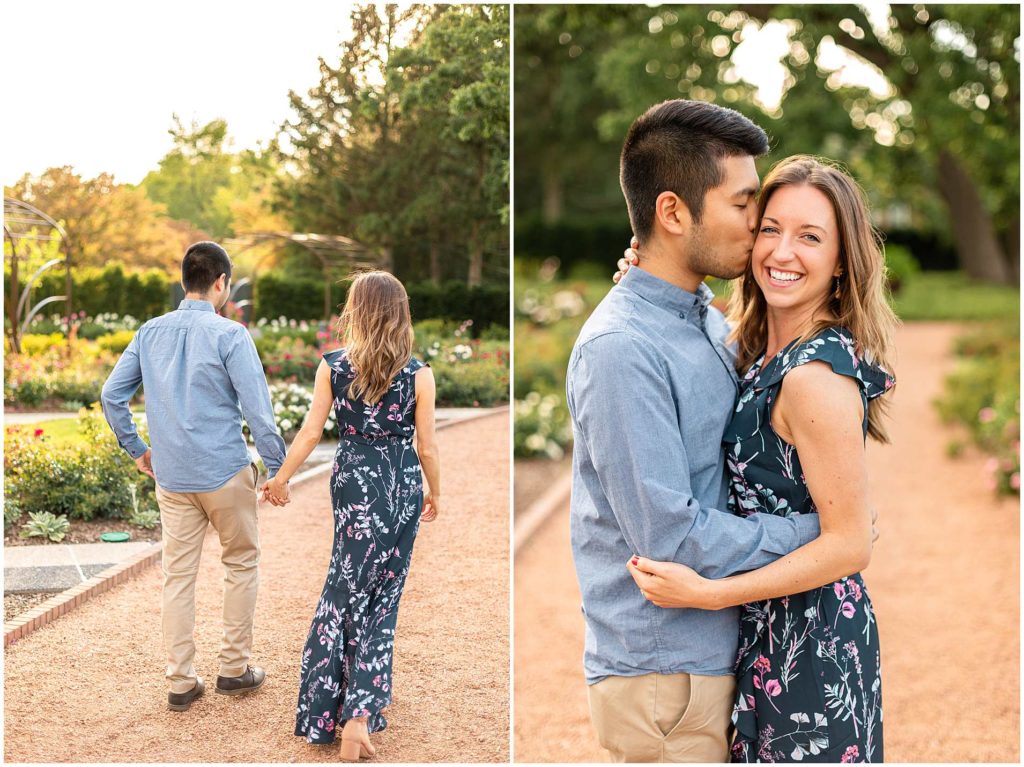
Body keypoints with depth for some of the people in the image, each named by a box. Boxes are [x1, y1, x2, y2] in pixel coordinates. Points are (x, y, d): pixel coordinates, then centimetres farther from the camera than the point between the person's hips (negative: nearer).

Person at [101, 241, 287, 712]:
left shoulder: (150, 333, 5)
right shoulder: (229, 334, -12)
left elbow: (112, 395, 8)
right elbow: (256, 408, -15)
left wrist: (135, 449, 17)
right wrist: (277, 470, -8)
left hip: (171, 477, 5)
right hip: (226, 473, -4)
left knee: (177, 576, 9)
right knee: (241, 564, 14)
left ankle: (180, 682, 15)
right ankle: (234, 669, 19)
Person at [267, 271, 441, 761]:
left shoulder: (332, 367, -6)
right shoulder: (418, 373, -9)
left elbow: (310, 432, -2)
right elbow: (426, 447, -3)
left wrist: (281, 478, 12)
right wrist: (435, 495, 13)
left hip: (354, 482, 1)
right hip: (404, 486, -1)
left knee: (349, 589, 13)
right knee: (383, 592, 6)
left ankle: (332, 706, 17)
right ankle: (361, 710, -1)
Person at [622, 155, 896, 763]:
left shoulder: (815, 376, -24)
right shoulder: (765, 350, 2)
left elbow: (851, 544, -23)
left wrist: (706, 594, -23)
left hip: (807, 644, -9)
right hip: (771, 628, 9)